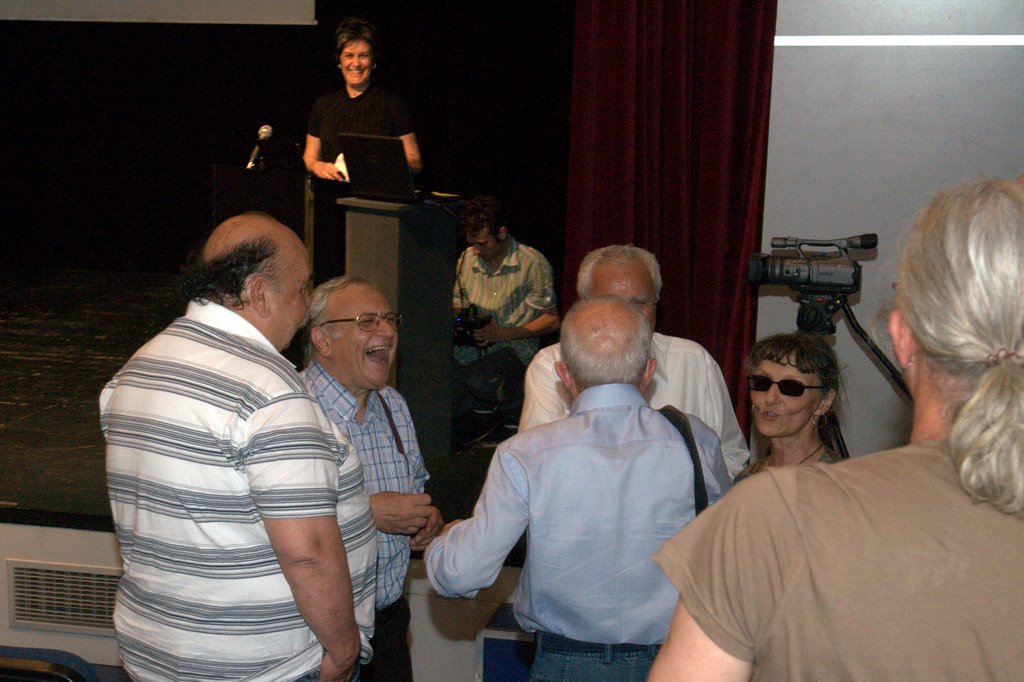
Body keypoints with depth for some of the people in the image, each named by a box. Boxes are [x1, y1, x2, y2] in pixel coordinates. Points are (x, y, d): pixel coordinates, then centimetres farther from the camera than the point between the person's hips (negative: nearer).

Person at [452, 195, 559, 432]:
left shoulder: (533, 263, -6)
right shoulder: (467, 260, 11)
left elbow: (551, 320, -4)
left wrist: (502, 333, -14)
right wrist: (458, 321, -3)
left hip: (514, 346, -4)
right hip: (470, 350, 4)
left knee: (479, 381, -37)